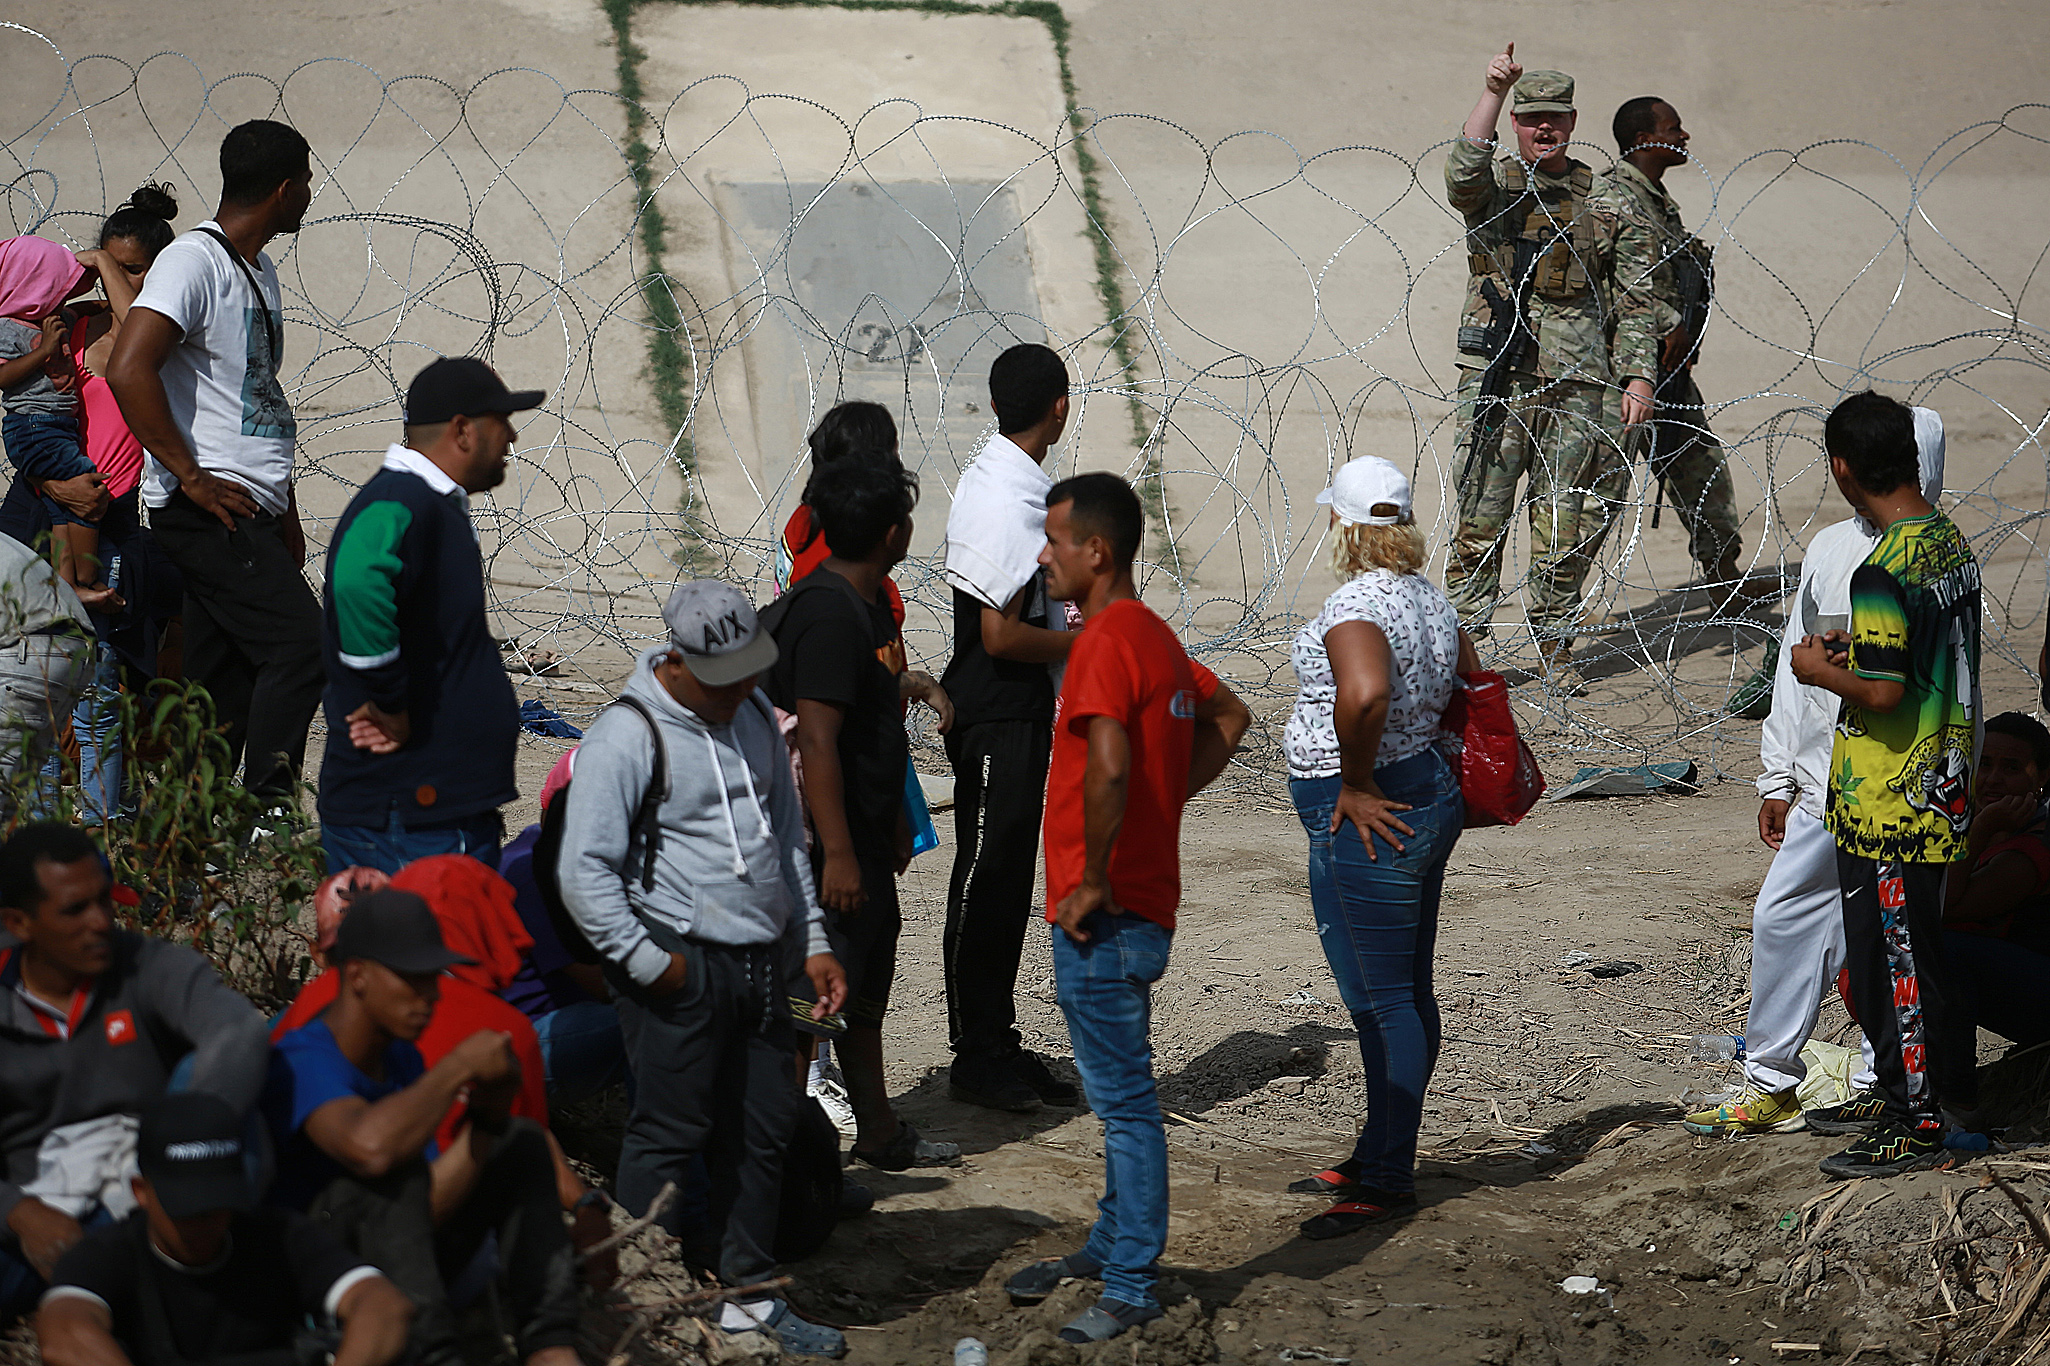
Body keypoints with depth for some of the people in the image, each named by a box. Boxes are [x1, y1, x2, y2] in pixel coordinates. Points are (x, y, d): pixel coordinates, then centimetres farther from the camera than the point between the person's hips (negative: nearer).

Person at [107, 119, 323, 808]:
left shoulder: (260, 271, 19)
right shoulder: (193, 261, -12)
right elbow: (128, 370, -24)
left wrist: (286, 515, 23)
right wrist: (192, 477, -20)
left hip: (250, 511, 9)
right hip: (207, 511, -9)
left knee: (227, 675, 7)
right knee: (300, 642, -15)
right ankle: (265, 806, -11)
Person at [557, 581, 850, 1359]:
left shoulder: (753, 716, 11)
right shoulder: (625, 737, -13)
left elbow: (787, 836, 21)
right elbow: (582, 872, -17)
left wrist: (813, 944, 15)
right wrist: (650, 964, -16)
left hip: (759, 964, 8)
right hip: (682, 969, -8)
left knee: (765, 1127, 12)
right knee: (670, 1134, -4)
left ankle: (749, 1294, 24)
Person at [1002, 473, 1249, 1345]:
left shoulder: (1106, 641, -18)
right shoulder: (1154, 635, 12)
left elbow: (1110, 766, -33)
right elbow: (1230, 719, 26)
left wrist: (1093, 880, -23)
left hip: (1104, 915, -10)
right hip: (1142, 906, 10)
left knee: (1123, 1099, -3)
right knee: (1119, 1092, 21)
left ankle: (1131, 1290, 4)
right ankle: (1114, 1244, 33)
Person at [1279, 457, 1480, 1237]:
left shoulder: (1356, 607, -21)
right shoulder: (1429, 598, 8)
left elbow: (1365, 692, -39)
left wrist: (1356, 783, -25)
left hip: (1366, 821, -10)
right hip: (1426, 797, 10)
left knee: (1382, 1002, -3)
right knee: (1404, 994, 16)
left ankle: (1389, 1181, 4)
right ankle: (1378, 1156, 28)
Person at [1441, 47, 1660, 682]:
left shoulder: (1606, 201, 11)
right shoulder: (1491, 186, 7)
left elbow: (1633, 297, 10)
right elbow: (1463, 171, -19)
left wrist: (1638, 377, 1)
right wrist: (1493, 91, -26)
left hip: (1577, 382, 2)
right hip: (1498, 374, -1)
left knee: (1566, 524, 4)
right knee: (1481, 513, -4)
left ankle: (1553, 644, 16)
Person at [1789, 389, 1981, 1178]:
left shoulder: (1884, 571, -23)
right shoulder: (1951, 543, 6)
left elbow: (1882, 691, -25)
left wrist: (1822, 669, -9)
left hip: (1886, 803, -9)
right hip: (1942, 788, 9)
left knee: (1889, 957, 1)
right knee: (1918, 944, 21)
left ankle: (1915, 1125, 8)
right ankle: (1956, 1090, 31)